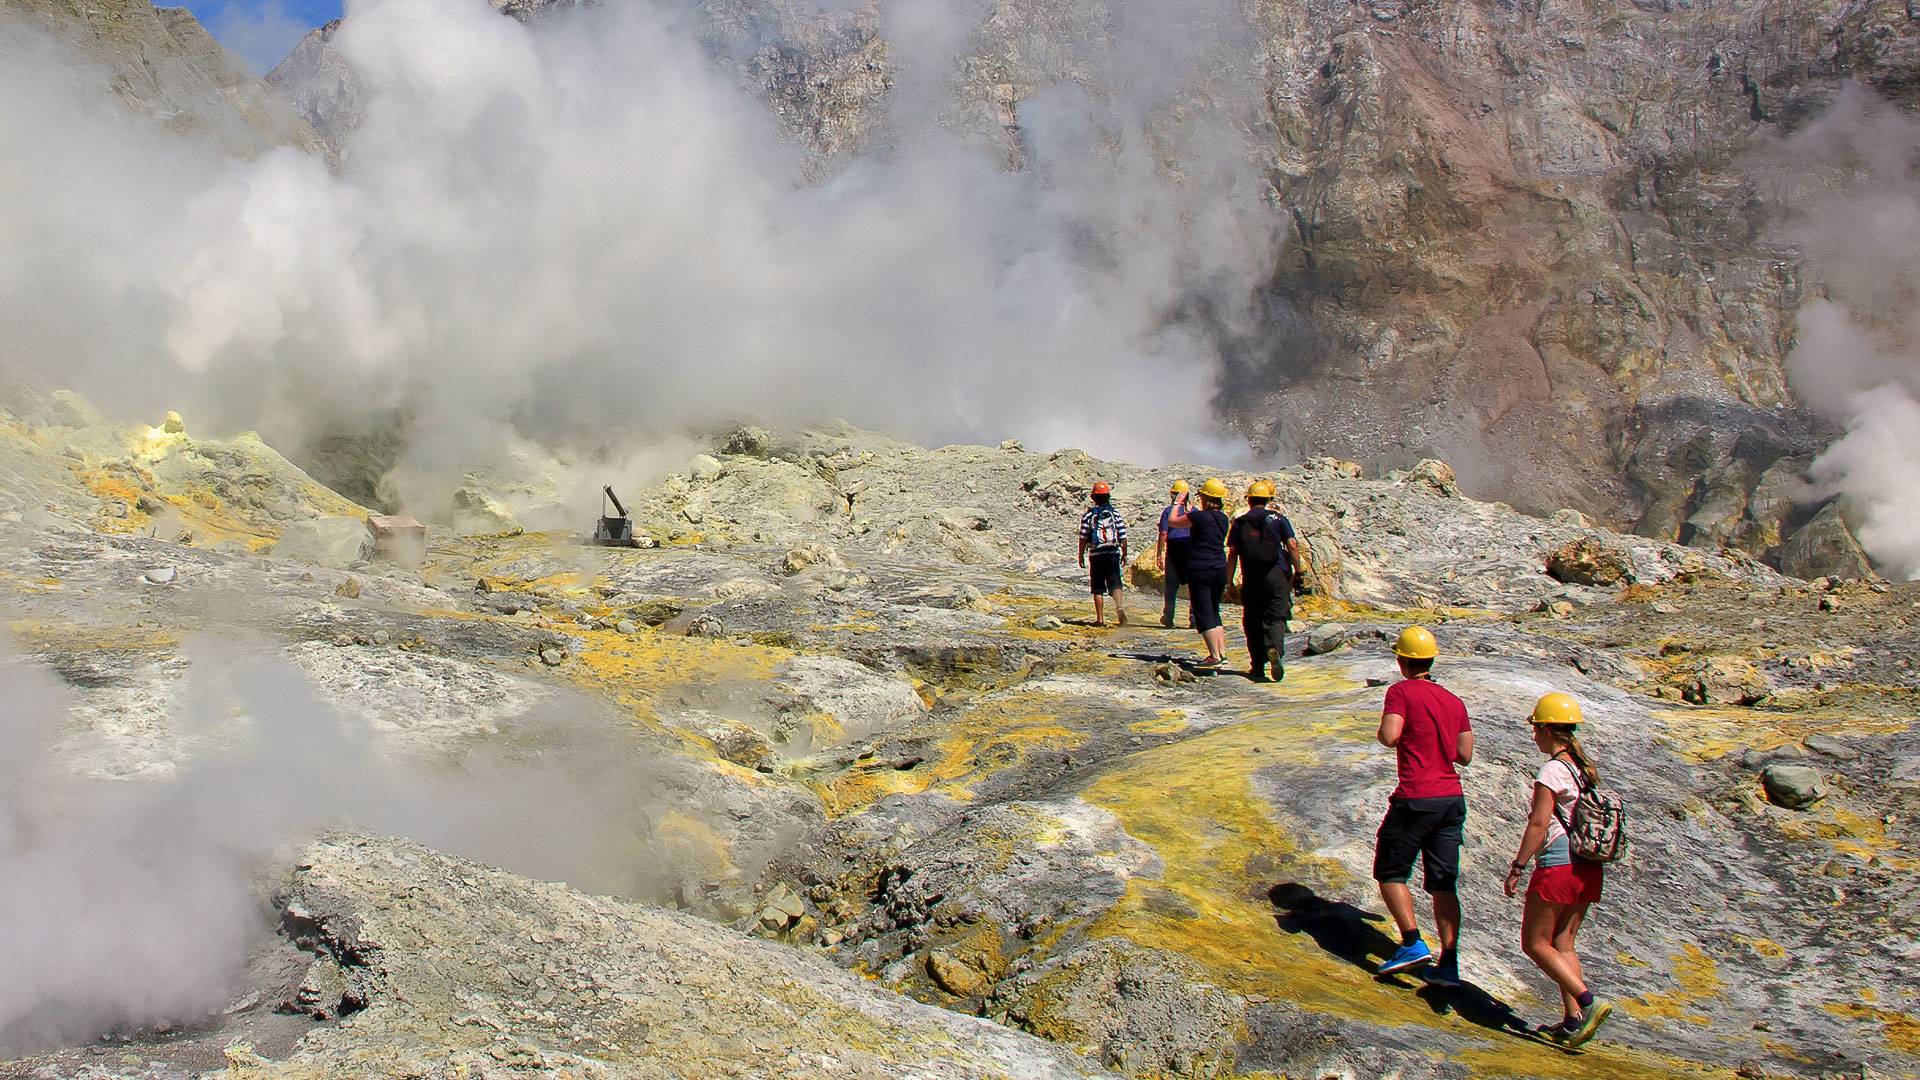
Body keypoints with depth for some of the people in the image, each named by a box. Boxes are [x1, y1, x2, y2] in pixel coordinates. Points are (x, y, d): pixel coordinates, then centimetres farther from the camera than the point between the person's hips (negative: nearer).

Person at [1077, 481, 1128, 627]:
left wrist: (1081, 556, 4)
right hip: (1113, 553, 0)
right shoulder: (1115, 513, 3)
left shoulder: (1088, 514, -2)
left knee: (1098, 588, 7)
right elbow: (1123, 537, 3)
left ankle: (1100, 618, 6)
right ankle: (1119, 606, -28)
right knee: (1114, 582, 0)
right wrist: (1124, 554, 15)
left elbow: (1083, 537, -4)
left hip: (1096, 555, 0)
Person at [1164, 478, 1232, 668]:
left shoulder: (1198, 516, -14)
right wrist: (1190, 513, 33)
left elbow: (1172, 521, -1)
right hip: (1219, 569, 6)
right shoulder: (1223, 519, 6)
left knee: (1204, 614, -2)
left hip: (1199, 570, -6)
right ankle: (1222, 653, 16)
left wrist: (1178, 503, 13)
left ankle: (1215, 657, -7)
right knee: (1214, 611, 19)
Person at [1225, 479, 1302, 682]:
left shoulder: (1240, 523, 7)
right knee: (1276, 618, -1)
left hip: (1250, 578, 1)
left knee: (1252, 621, 10)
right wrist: (1297, 571, 4)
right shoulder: (1278, 518, 4)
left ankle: (1258, 667, 11)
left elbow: (1232, 554, 3)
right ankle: (1275, 649, -31)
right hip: (1277, 575, -1)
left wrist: (1229, 582, 7)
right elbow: (1292, 546, -4)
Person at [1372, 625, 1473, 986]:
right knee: (1443, 885, 9)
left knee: (1390, 873, 9)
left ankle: (1413, 944, -3)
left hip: (1416, 800, -6)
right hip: (1452, 798, 6)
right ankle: (1448, 963, 5)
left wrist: (1383, 729, 2)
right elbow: (1465, 755, 13)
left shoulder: (1401, 691, -7)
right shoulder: (1454, 701, 11)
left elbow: (1389, 737, -20)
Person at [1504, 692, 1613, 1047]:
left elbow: (1538, 825, -17)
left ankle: (1588, 1001, -9)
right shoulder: (1586, 768, 9)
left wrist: (1516, 867, -13)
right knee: (1563, 945, 14)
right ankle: (1573, 1020, 10)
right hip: (1589, 868, 8)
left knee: (1535, 944, 2)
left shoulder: (1552, 771, -15)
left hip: (1557, 865, -8)